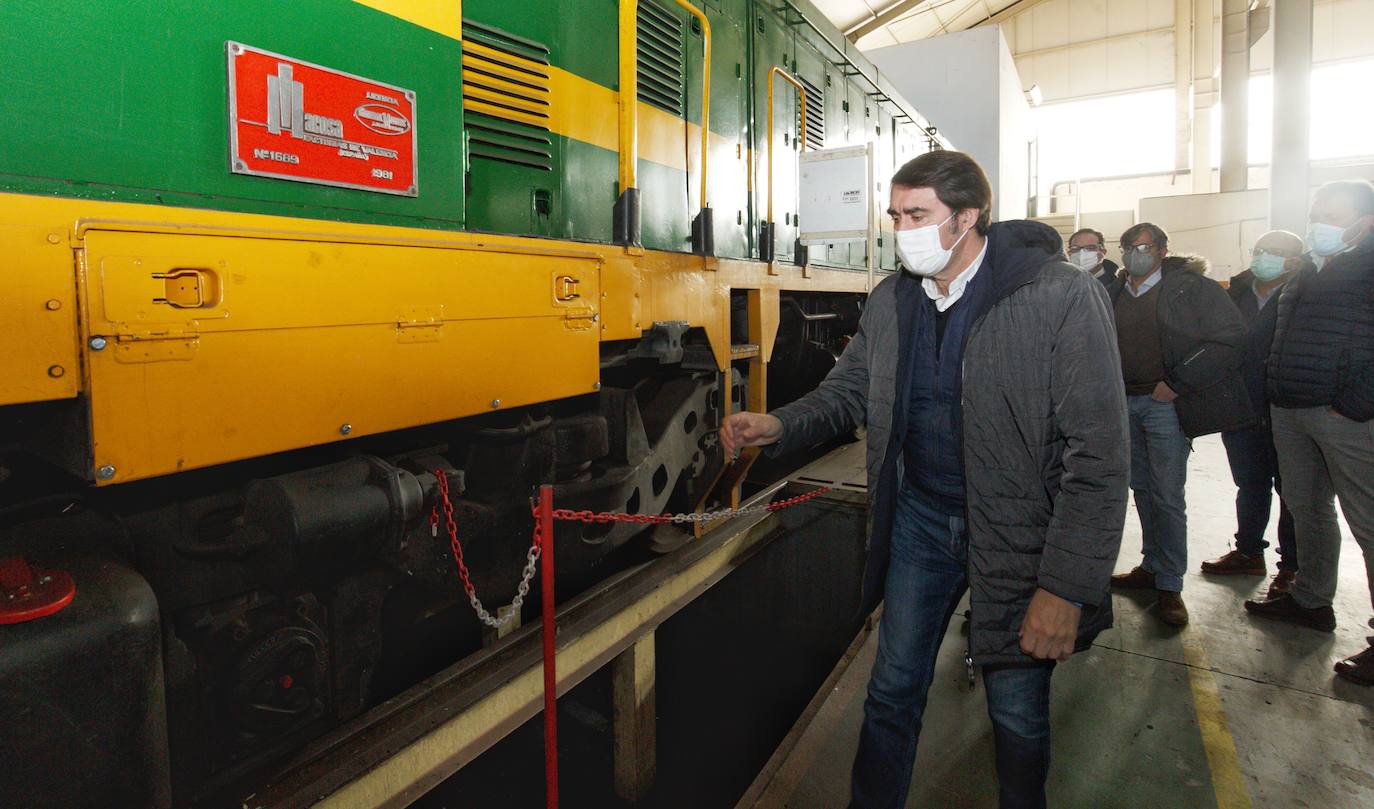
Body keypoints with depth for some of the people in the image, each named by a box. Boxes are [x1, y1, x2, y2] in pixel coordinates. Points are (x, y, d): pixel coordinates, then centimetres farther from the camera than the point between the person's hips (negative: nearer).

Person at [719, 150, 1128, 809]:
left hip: (1018, 533, -4)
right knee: (892, 693, 15)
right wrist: (779, 426, -10)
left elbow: (1099, 454, -18)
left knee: (1018, 715, 15)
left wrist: (1067, 587, -20)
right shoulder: (890, 301, 1)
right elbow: (848, 390, 10)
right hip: (920, 515, 4)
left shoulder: (1063, 297, -17)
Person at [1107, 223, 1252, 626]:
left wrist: (1177, 384, -13)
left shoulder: (1190, 286, -5)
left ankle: (1170, 585, 8)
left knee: (1167, 496, -3)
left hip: (1164, 403, -5)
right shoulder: (1115, 293, 10)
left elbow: (1231, 339, -9)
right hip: (1125, 403, 5)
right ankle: (1152, 566, 25)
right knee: (1142, 488, 13)